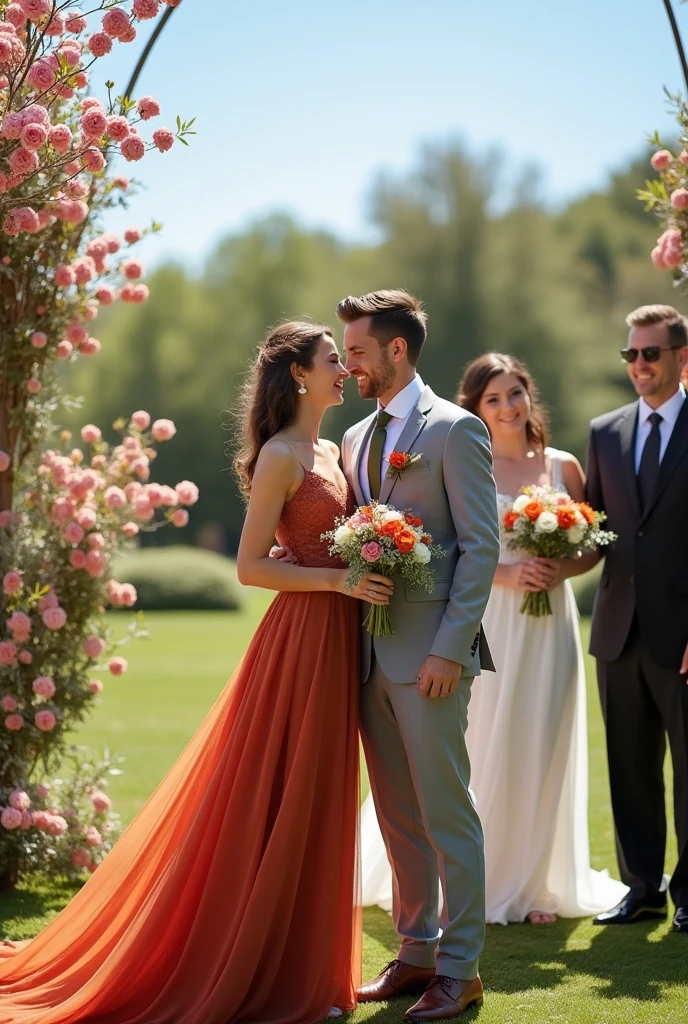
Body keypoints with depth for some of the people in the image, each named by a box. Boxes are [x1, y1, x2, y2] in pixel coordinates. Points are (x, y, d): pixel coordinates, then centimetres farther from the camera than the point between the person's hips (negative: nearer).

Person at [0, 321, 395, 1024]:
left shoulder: (329, 452, 15)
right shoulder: (279, 457, -11)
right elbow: (250, 567, -14)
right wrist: (342, 580, -19)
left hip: (334, 639, 9)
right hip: (300, 637, -9)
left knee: (315, 807, 12)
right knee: (274, 805, -2)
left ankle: (300, 968, 21)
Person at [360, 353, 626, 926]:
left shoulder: (563, 466, 8)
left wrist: (560, 570, -10)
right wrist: (506, 574, -17)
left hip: (549, 626, 3)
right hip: (485, 624, -3)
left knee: (541, 752, 6)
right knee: (480, 753, -1)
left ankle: (534, 883, 16)